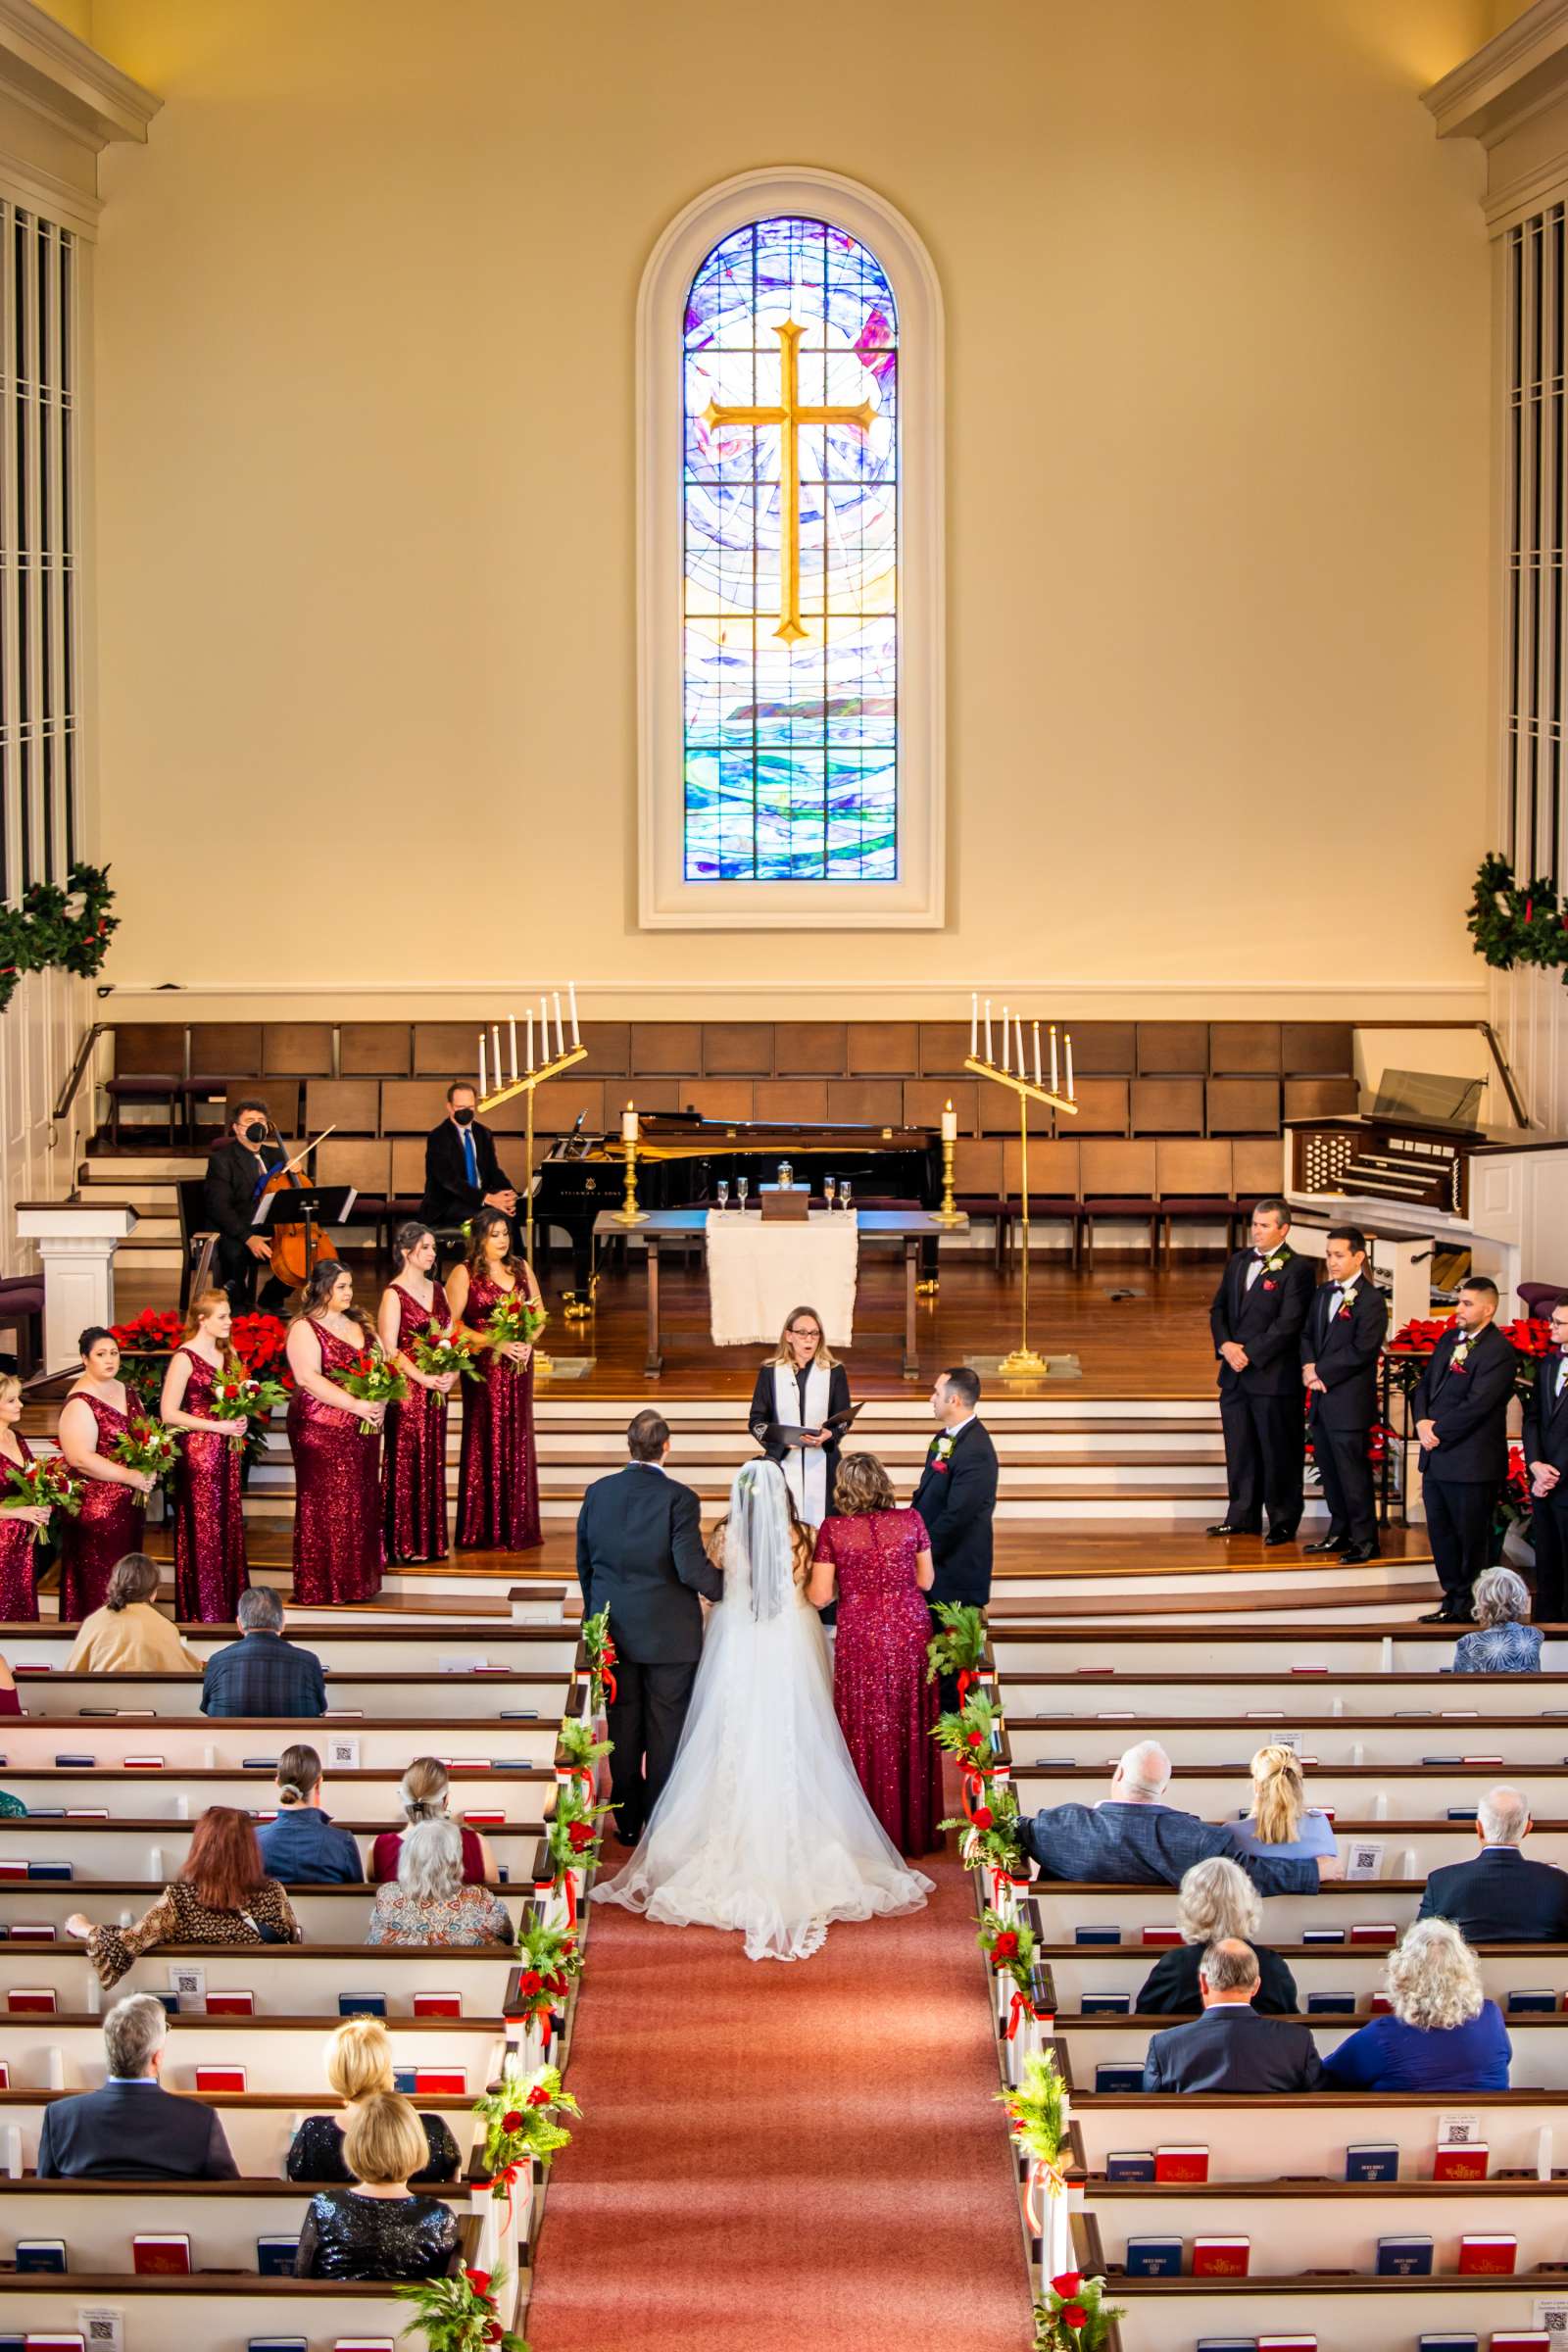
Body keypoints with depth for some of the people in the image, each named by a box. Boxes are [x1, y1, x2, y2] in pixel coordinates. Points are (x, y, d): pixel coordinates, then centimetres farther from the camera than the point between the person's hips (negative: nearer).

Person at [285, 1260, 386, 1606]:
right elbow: (308, 1378, -18)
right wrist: (355, 1405, -22)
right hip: (322, 1430, -7)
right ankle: (324, 1585, 1)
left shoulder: (359, 1323, 15)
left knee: (363, 1504, 8)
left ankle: (359, 1581, 16)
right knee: (326, 1506, -5)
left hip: (363, 1428, 7)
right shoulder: (305, 1328, -7)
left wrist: (380, 1401, -5)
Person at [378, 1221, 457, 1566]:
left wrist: (452, 1372, -4)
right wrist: (423, 1379, -19)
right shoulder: (394, 1294, -8)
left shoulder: (437, 1289, 13)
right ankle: (403, 1544, 1)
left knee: (433, 1462, 9)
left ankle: (431, 1541, 15)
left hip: (436, 1389, 7)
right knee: (406, 1464, -3)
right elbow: (390, 1349, -13)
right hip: (407, 1388, -7)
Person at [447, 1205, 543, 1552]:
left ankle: (518, 1527, 11)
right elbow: (452, 1323, -10)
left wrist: (527, 1341, -5)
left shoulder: (521, 1268, 11)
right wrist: (494, 1343, -18)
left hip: (518, 1367, 5)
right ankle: (485, 1531, 2)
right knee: (486, 1445, -3)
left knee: (518, 1444, 5)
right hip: (483, 1367, -4)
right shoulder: (464, 1274, -4)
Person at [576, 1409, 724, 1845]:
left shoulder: (597, 1493, -1)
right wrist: (729, 1591, -2)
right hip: (669, 1635, -4)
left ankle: (627, 1823, 21)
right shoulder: (678, 1498, -16)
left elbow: (584, 1561, 7)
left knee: (623, 1731, 13)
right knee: (666, 1732, 7)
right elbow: (691, 1567, -20)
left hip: (614, 1632, 4)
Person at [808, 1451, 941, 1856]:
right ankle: (914, 1829, 22)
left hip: (860, 1636, -2)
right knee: (910, 1729, 13)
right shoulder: (911, 1521, -3)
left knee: (867, 1732, 8)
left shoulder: (833, 1529, -8)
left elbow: (819, 1597, -6)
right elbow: (925, 1581, 6)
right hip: (910, 1631, 2)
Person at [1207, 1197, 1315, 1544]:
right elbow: (1218, 1307, 13)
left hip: (1273, 1376, -7)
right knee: (1239, 1449, 13)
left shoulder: (1297, 1268, -10)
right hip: (1235, 1372, 7)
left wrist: (1249, 1353, -17)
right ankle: (1242, 1516, 23)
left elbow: (1288, 1323, -16)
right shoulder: (1239, 1261, 12)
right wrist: (1225, 1344, -5)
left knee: (1278, 1451, 2)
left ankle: (1283, 1523, 11)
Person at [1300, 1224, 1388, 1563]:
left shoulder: (1370, 1300, -11)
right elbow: (1307, 1334, 17)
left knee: (1352, 1472, -3)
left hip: (1349, 1401, -8)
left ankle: (1365, 1540, 6)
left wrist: (1322, 1374, -14)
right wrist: (1309, 1365, -2)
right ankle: (1340, 1533, 24)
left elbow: (1361, 1350, -17)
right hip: (1321, 1397, 8)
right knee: (1329, 1470, 14)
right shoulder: (1322, 1293, 14)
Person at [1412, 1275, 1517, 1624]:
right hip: (1436, 1458, 8)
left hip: (1472, 1463, -8)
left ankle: (1467, 1607, 13)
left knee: (1472, 1539, 3)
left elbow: (1475, 1405, -21)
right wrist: (1422, 1422, -4)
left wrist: (1438, 1432, -14)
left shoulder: (1499, 1352, -15)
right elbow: (1424, 1385, 14)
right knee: (1441, 1534, 15)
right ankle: (1453, 1599, 27)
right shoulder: (1449, 1340, 12)